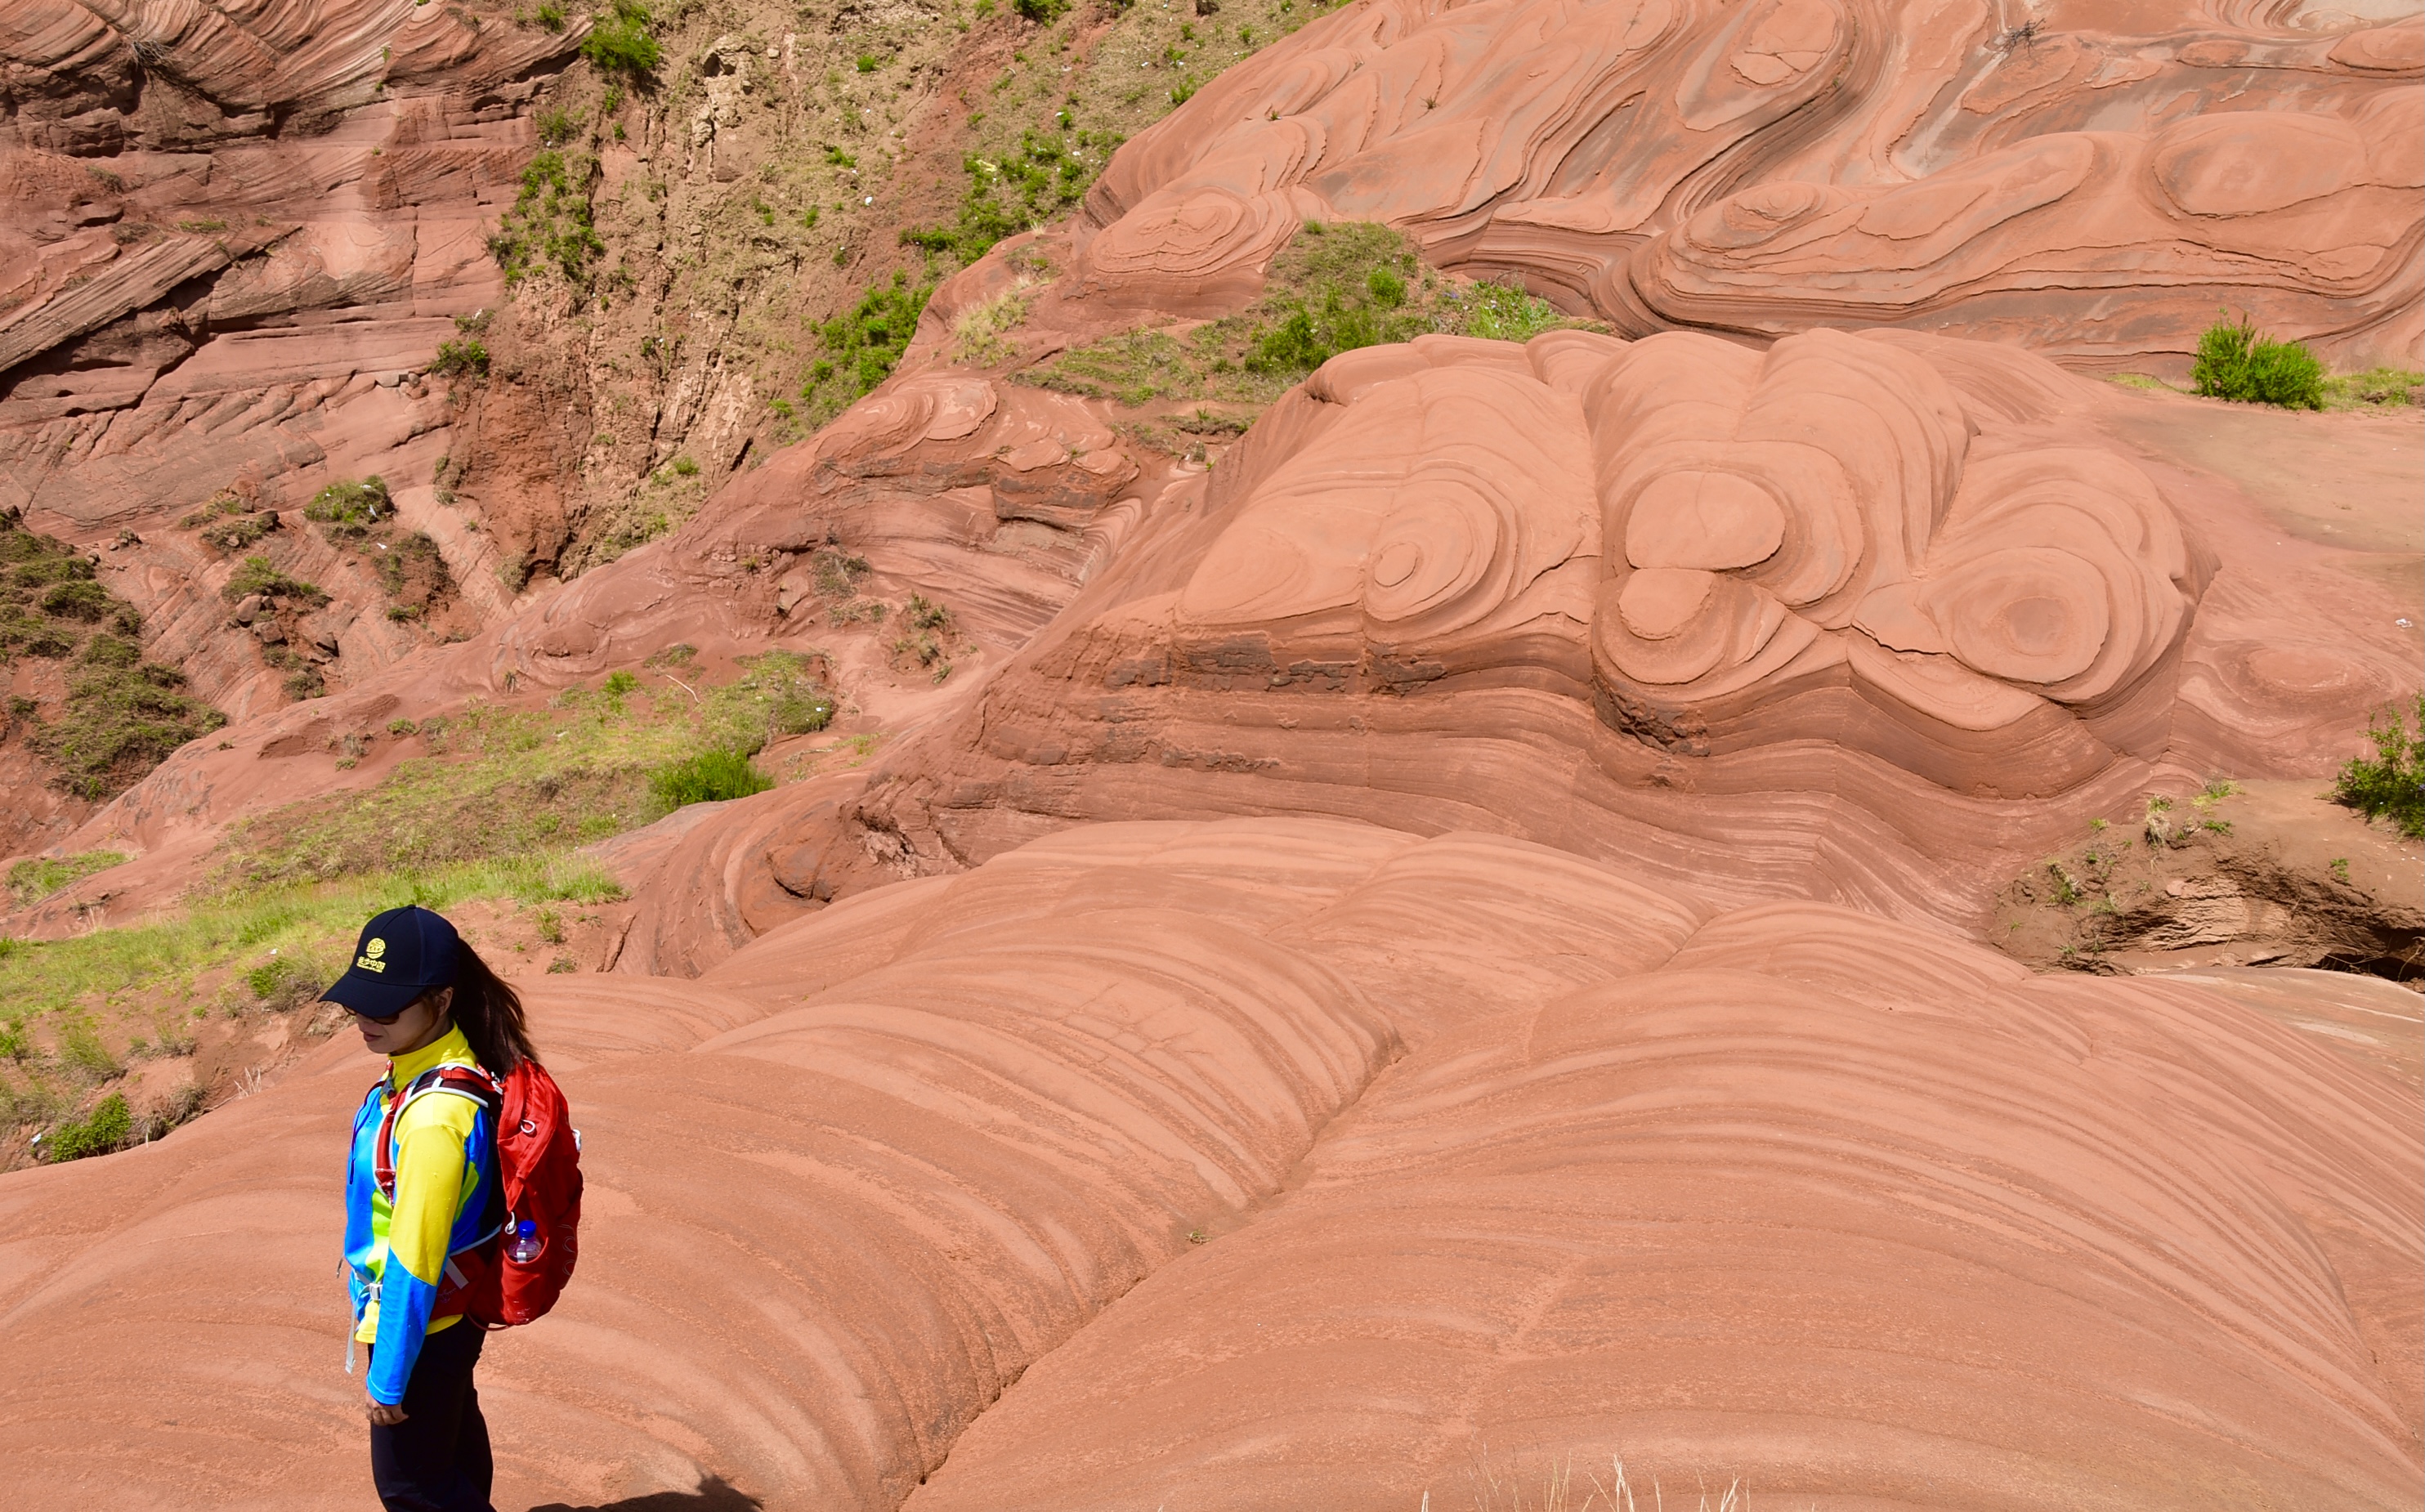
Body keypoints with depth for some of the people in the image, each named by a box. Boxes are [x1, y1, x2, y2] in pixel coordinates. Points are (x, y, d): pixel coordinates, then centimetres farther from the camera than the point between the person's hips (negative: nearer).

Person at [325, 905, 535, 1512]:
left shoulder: (432, 1118, -34)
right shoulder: (426, 1064, -5)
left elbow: (415, 1260, -28)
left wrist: (387, 1378, -19)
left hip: (423, 1323, -9)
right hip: (450, 1312, 9)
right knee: (454, 1455, 29)